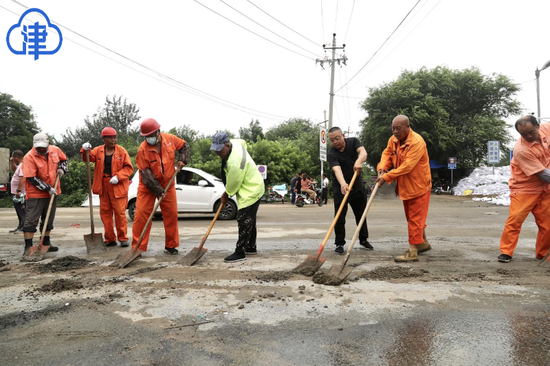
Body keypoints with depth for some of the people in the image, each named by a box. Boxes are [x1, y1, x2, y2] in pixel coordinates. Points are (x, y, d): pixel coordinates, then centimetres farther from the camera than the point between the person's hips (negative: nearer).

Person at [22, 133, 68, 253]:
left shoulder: (55, 150, -2)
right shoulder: (29, 157, -17)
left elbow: (64, 159, 19)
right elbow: (31, 178, -19)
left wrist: (61, 169, -2)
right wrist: (48, 188, -20)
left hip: (52, 192, 6)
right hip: (36, 194, -6)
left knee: (49, 220, 16)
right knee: (31, 220, -4)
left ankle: (46, 243, 29)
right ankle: (28, 247, 3)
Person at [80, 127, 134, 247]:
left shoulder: (121, 151, 1)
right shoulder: (98, 151, 10)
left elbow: (129, 167, -3)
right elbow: (89, 158, -4)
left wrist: (118, 176, -16)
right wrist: (86, 150, -24)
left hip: (118, 186, -4)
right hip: (103, 187, 4)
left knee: (120, 212, -4)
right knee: (105, 212, 7)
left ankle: (123, 238, 6)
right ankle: (110, 239, 16)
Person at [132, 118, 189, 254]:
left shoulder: (170, 139, -10)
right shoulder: (142, 150, -20)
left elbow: (184, 146, 10)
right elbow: (146, 174, -20)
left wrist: (182, 159, -7)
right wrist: (158, 191, -22)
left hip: (168, 184, 3)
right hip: (148, 187, -3)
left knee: (172, 214, 5)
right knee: (141, 214, -8)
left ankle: (171, 246, 19)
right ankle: (137, 247, 2)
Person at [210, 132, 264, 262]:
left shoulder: (234, 163, -33)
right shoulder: (235, 143, -5)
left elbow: (233, 184, -22)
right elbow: (243, 142, 21)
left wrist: (225, 195, -2)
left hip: (250, 192, -11)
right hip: (252, 187, 11)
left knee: (244, 221, -9)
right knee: (249, 220, 20)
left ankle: (240, 252, -3)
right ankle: (251, 247, 33)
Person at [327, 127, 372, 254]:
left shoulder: (353, 141, -7)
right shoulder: (331, 154, -17)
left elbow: (363, 152, -26)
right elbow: (337, 170, -33)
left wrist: (359, 161, -49)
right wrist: (343, 184, -53)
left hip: (357, 186, 3)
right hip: (340, 188, -3)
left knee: (361, 214, 14)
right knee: (340, 217, -3)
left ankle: (363, 240, 30)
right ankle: (339, 244, 9)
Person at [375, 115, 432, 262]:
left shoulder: (417, 142, -25)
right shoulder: (393, 140, 2)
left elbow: (406, 166, -30)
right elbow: (387, 154, 2)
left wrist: (386, 177, -31)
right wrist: (382, 168, -20)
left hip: (418, 186, -8)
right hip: (405, 186, 8)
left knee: (415, 218, -5)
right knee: (412, 217, 19)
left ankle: (413, 251, 0)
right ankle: (423, 243, 36)